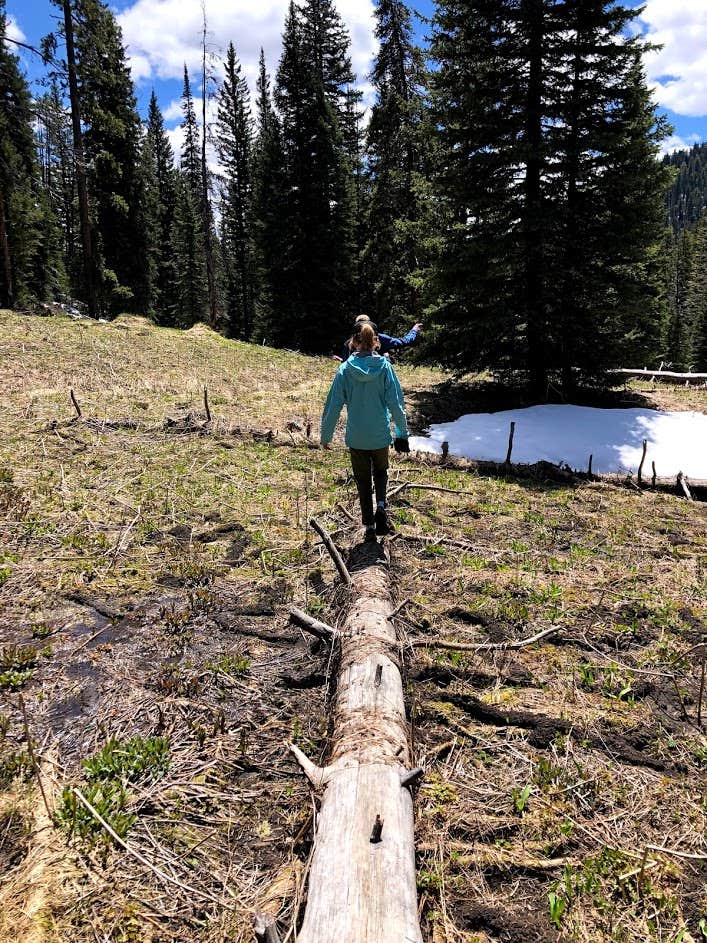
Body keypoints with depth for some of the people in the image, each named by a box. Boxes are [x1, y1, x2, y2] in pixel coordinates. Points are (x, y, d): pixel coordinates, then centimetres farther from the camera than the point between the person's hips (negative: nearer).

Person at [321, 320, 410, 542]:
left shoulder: (346, 368, -8)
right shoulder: (384, 366, -8)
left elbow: (333, 405, -6)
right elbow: (396, 403, -7)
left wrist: (326, 435, 4)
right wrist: (402, 432, 3)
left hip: (356, 437, 0)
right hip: (380, 434, 0)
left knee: (363, 479, 16)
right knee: (380, 471, 25)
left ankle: (369, 525, 19)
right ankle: (381, 506, 0)